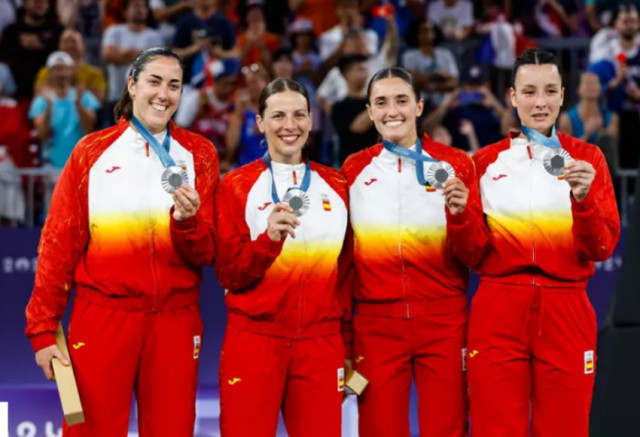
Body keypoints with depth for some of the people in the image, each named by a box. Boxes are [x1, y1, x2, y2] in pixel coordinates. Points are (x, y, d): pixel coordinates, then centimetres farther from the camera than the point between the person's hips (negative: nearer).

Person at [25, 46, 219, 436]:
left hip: (175, 322, 1)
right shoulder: (92, 152, 3)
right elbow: (59, 243, 2)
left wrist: (188, 221, -18)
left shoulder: (199, 154, 6)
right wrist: (44, 328, -3)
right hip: (101, 318, -1)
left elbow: (206, 255, 3)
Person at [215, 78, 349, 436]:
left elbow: (348, 268, 13)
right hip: (254, 340, -2)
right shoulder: (237, 186, 0)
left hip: (321, 342, 3)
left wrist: (349, 346, 12)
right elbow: (228, 274, -4)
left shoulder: (336, 186, 9)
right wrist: (268, 238, -21)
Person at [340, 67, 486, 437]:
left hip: (444, 323, -1)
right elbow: (345, 256, 11)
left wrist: (461, 212, -20)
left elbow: (474, 255, -1)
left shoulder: (455, 164, 2)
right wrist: (342, 336, 8)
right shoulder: (355, 170, 6)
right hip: (376, 324, 1)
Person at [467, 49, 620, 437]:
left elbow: (602, 248, -2)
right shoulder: (486, 161, 8)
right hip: (498, 314, 0)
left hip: (566, 314, 0)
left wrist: (583, 199, -19)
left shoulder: (586, 158, 6)